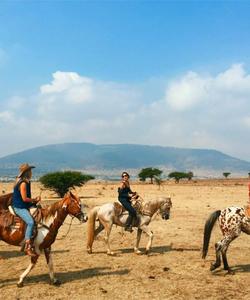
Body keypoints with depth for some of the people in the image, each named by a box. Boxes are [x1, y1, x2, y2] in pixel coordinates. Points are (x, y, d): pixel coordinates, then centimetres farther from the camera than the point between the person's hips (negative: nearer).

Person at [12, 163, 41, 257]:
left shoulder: (26, 182, 13)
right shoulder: (23, 183, -18)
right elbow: (24, 198, -20)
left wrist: (34, 200, 7)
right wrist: (34, 200, -8)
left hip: (23, 206, 11)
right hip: (19, 207, -11)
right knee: (31, 222, -28)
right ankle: (28, 246, -26)